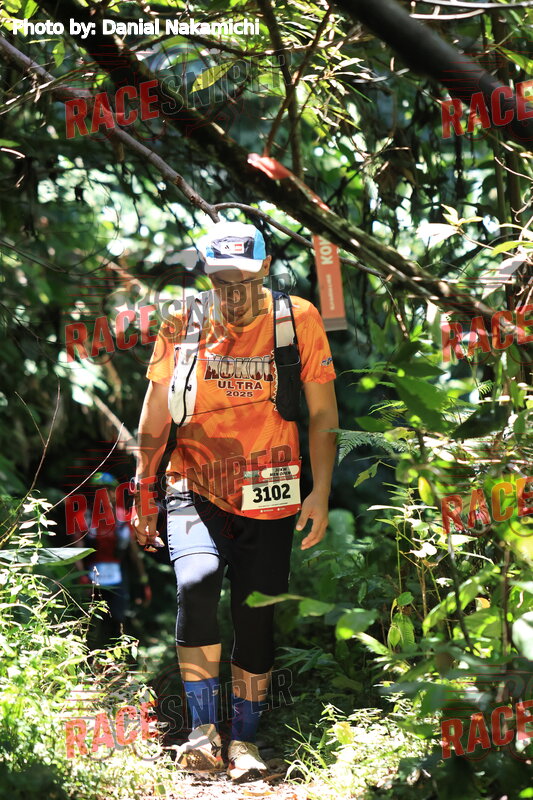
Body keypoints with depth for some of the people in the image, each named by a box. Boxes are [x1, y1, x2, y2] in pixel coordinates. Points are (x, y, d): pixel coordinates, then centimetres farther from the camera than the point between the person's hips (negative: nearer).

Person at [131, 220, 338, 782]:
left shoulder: (298, 320, -3)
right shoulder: (183, 326, -1)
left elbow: (322, 413, 1)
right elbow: (155, 416, 8)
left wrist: (321, 492, -7)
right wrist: (142, 489, 8)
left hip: (269, 502, 0)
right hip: (195, 491, 0)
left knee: (256, 618, 0)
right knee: (196, 583, -25)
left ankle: (244, 741, 18)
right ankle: (203, 731, -15)